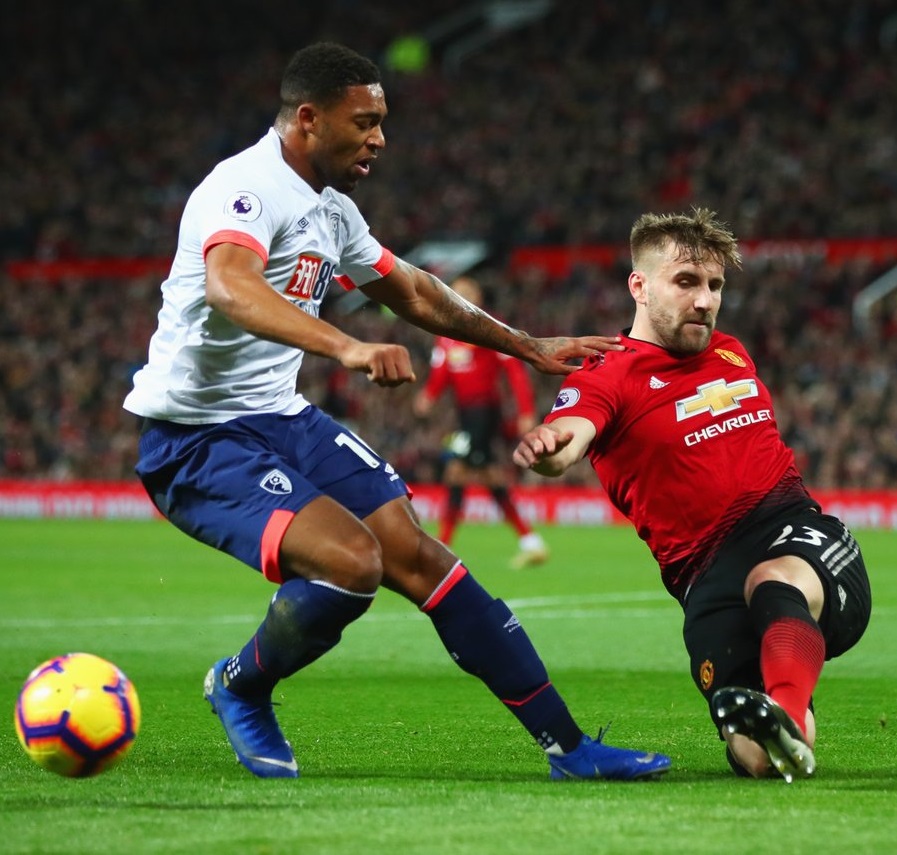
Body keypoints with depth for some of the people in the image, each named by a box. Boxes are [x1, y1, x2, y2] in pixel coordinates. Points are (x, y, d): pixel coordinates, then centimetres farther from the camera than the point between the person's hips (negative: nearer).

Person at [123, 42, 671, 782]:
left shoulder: (331, 208, 10)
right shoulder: (247, 188, -20)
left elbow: (414, 294, 27)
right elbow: (228, 286, -42)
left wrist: (530, 348, 28)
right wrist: (347, 348, -56)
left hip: (282, 417, 9)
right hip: (197, 440, -9)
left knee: (419, 557, -2)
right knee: (351, 560, -26)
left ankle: (567, 745, 2)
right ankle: (240, 689, 2)